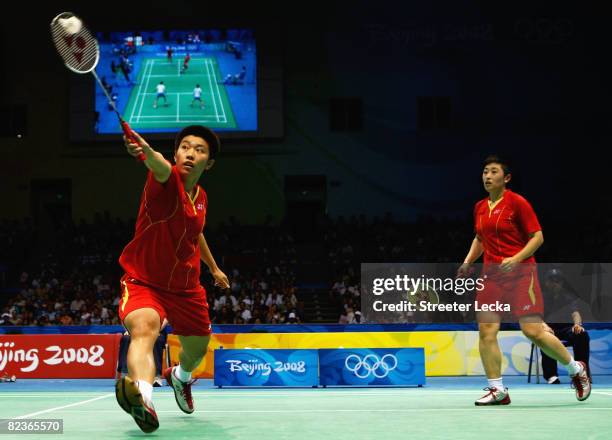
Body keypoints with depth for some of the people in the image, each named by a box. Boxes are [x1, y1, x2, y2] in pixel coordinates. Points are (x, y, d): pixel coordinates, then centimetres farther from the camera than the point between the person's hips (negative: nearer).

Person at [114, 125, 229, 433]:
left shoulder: (200, 197, 2)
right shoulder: (167, 181, -19)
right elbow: (161, 168, -46)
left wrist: (214, 268, 32)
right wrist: (146, 151, -68)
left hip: (186, 288, 7)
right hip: (144, 283, -7)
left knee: (197, 350, 22)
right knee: (144, 328, -38)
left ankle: (180, 377, 60)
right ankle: (144, 400, -63)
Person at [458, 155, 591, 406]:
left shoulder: (518, 203, -6)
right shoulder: (480, 208, 13)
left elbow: (537, 237, -7)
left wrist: (516, 259, -20)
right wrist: (468, 262, 13)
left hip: (520, 272, -6)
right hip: (491, 274, 6)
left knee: (533, 331, -10)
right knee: (486, 331, -6)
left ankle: (576, 369, 14)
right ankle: (497, 390, 2)